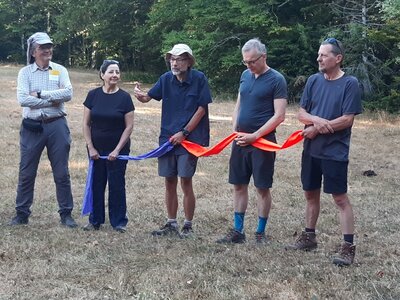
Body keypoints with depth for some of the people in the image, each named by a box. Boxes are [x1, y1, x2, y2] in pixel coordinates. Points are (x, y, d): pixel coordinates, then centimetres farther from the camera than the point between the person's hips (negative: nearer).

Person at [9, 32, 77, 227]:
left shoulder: (60, 70, 5)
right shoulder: (25, 72, 2)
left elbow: (68, 93, -12)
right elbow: (23, 99, -12)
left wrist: (40, 94, -14)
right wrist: (51, 101, -13)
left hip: (57, 126, 0)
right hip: (32, 127, 0)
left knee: (61, 173, 5)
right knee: (26, 173, 6)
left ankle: (66, 213, 15)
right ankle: (22, 214, 17)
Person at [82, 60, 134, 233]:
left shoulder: (124, 97, -6)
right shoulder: (93, 95, -2)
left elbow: (129, 126, -6)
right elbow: (86, 123, 2)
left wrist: (117, 150, -10)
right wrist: (90, 147, -4)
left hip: (117, 149, -2)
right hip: (96, 149, 2)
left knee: (117, 185, 3)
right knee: (96, 184, 8)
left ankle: (119, 222, 15)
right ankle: (95, 220, 20)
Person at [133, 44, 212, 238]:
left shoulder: (199, 79, -8)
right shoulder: (166, 79, 3)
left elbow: (201, 109, -8)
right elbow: (148, 97, 7)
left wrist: (184, 133, -11)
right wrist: (140, 95, -18)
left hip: (189, 138, -4)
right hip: (167, 137, 4)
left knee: (185, 181, -4)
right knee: (169, 182, 9)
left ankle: (188, 225, 11)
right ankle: (171, 224, 22)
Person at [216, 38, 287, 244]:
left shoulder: (276, 80, -9)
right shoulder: (245, 75, 10)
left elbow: (279, 116, -13)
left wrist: (255, 136, -16)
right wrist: (235, 131, 6)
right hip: (241, 140, 6)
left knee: (262, 188, 3)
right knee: (239, 185, 9)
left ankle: (260, 233, 15)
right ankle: (237, 231, 19)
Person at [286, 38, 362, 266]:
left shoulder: (350, 83, -10)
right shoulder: (314, 80, 5)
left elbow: (347, 120, -15)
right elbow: (301, 113, 5)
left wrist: (317, 129, -11)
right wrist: (317, 120, -16)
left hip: (335, 152, -5)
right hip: (311, 150, 6)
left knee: (340, 198, -2)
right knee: (311, 194, 15)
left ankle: (349, 246, 3)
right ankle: (309, 236, 29)